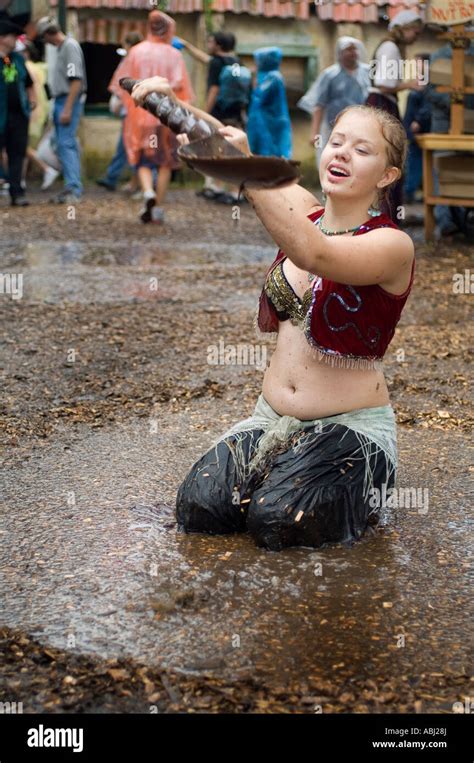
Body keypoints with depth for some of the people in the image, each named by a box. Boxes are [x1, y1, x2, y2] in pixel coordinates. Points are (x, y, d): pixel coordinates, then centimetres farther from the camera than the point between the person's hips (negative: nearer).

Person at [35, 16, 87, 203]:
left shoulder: (70, 46, -12)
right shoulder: (61, 47, 17)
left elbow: (76, 80, -19)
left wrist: (67, 109, -22)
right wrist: (61, 108, 13)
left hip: (69, 101, -10)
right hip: (60, 101, 10)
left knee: (66, 144, -14)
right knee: (66, 144, 11)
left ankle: (74, 189, -17)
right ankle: (72, 188, 15)